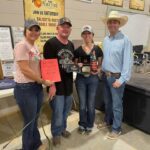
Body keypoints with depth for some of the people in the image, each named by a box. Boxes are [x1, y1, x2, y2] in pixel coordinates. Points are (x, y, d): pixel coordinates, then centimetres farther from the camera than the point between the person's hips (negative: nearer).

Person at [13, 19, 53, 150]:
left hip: (37, 87, 8)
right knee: (29, 122, 8)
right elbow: (25, 70, -21)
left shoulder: (35, 47, 12)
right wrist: (43, 81, -13)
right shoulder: (21, 46, -15)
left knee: (35, 119, 22)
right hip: (25, 88, -8)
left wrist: (43, 82, 3)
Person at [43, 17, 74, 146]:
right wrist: (51, 84, -19)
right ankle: (56, 133, 30)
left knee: (66, 110, 20)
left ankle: (62, 128, 43)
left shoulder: (71, 45, 10)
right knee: (58, 112, 6)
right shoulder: (51, 43, -12)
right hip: (57, 84, -7)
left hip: (68, 83, 7)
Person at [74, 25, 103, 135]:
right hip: (80, 79, 1)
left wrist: (98, 70, -14)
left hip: (93, 79, 0)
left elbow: (100, 64, 6)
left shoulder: (97, 49, -1)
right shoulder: (78, 50, 1)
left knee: (91, 104, 9)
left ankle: (89, 125, 31)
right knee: (82, 104, 10)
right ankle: (82, 124, 32)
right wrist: (78, 65, -14)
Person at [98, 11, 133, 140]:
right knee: (107, 101, 20)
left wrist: (122, 79, -19)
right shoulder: (106, 40, 8)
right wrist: (102, 71, 8)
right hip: (105, 75, 7)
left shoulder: (125, 40, -14)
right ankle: (108, 120, 41)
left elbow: (128, 61, -17)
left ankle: (116, 129, 23)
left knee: (116, 104, 5)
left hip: (116, 77, -6)